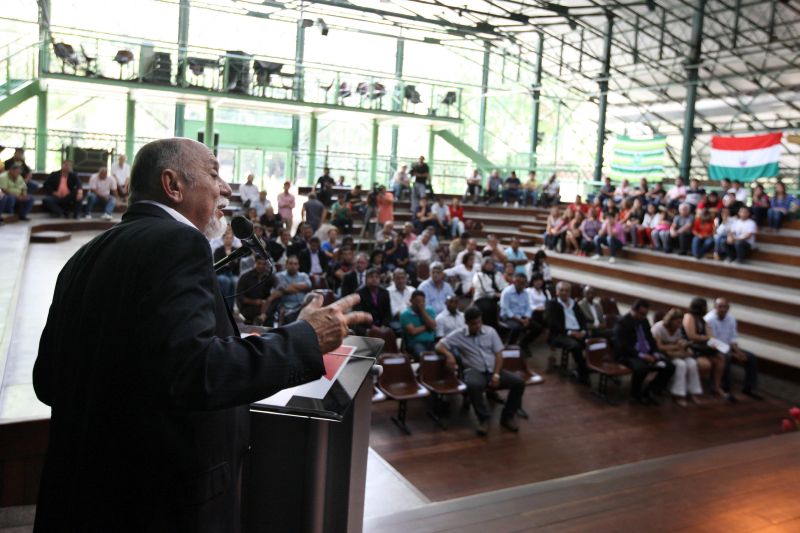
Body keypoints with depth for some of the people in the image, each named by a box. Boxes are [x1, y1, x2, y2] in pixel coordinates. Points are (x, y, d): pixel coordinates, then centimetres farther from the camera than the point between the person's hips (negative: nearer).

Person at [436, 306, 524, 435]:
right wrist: (449, 354, -24)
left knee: (518, 382, -20)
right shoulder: (458, 335, 1)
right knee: (473, 385, -40)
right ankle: (484, 419, -18)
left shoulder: (490, 331, 7)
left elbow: (498, 354, 5)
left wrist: (496, 374, -8)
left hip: (493, 371, 3)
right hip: (475, 371, -3)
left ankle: (507, 417, -2)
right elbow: (439, 346, -2)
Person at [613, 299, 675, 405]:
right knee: (641, 368, -38)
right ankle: (636, 395, -10)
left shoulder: (644, 321, 12)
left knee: (670, 367, -9)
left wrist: (655, 354, -4)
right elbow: (623, 346, -19)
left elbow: (650, 339, 16)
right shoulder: (622, 322, -11)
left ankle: (649, 391, 5)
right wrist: (641, 355, -27)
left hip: (648, 354, 8)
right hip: (628, 355, -8)